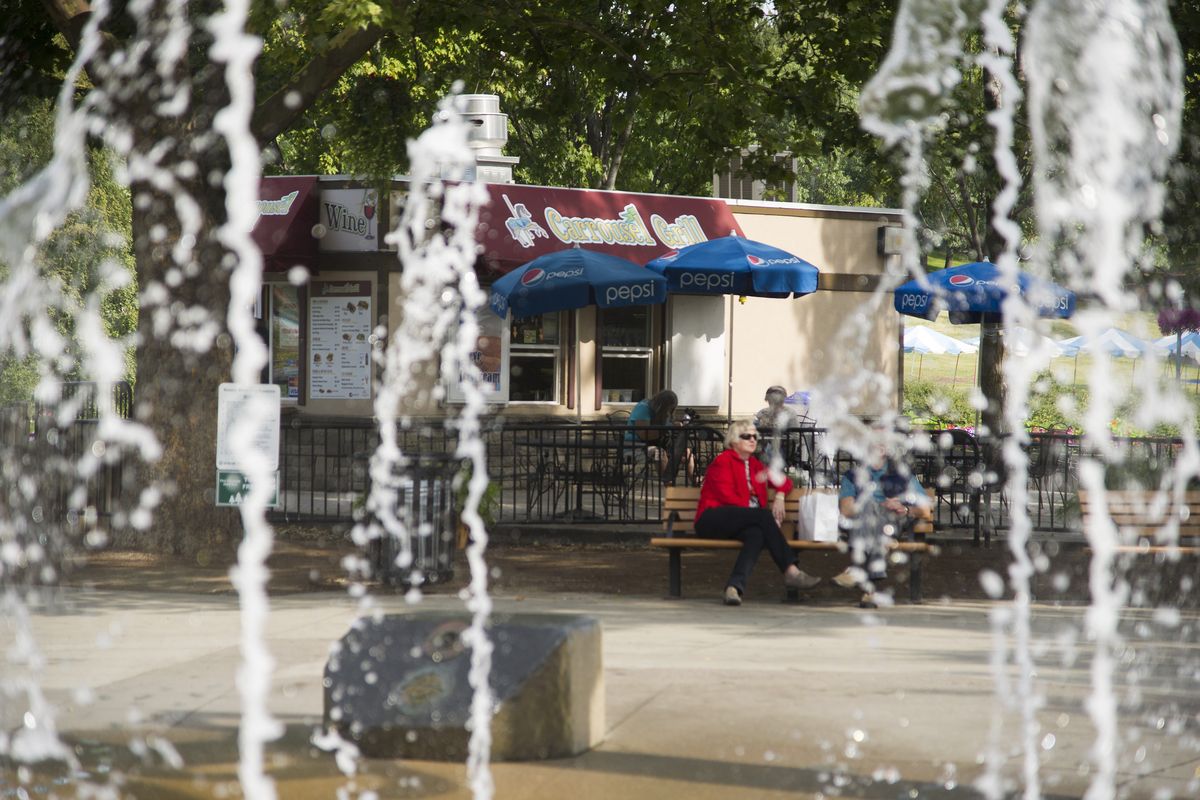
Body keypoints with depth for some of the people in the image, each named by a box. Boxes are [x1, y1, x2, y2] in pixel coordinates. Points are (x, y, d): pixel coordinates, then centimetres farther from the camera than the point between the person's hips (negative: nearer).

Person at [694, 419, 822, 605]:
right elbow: (727, 496, -9)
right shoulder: (723, 461, 3)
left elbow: (783, 481, 34)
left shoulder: (754, 464, 25)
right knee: (763, 516, -31)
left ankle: (735, 586, -52)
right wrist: (763, 510, -14)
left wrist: (779, 496, 9)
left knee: (757, 535, -34)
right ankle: (790, 571, -33)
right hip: (713, 519, -6)